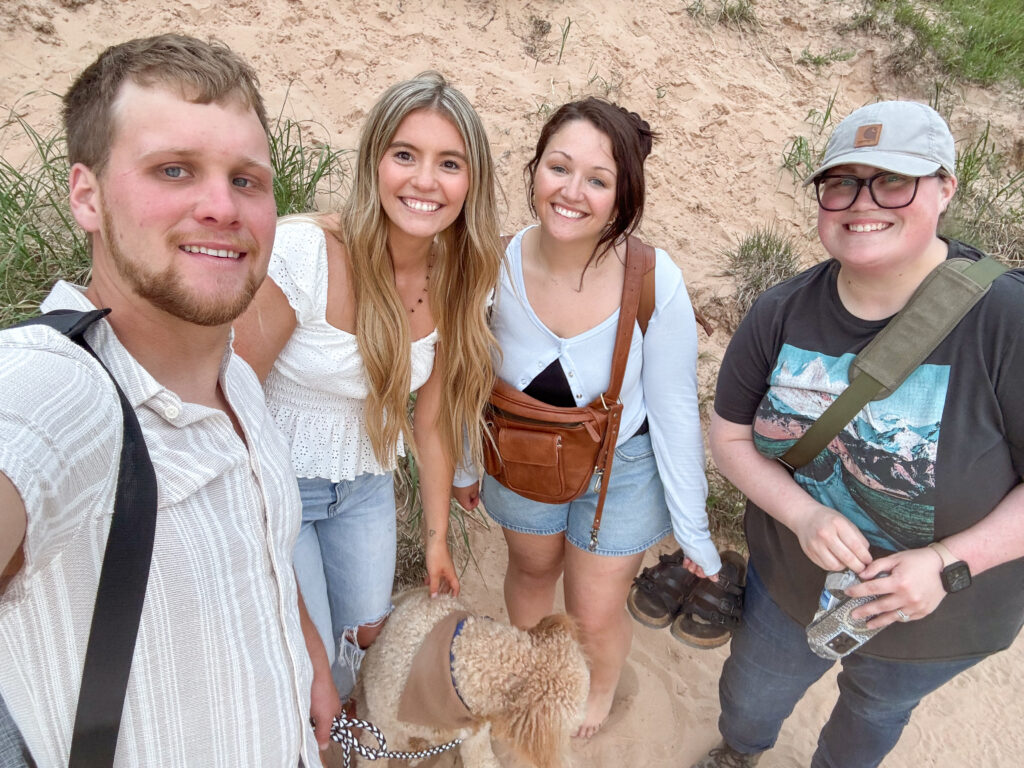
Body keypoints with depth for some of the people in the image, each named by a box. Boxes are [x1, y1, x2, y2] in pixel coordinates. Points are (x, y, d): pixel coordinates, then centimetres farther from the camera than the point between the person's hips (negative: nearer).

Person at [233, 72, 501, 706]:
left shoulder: (458, 284, -9)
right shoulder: (304, 252, -27)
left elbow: (431, 420, 1)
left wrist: (438, 537, 7)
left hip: (366, 487, 5)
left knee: (369, 635, 18)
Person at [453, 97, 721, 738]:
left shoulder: (656, 283, -29)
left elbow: (674, 411, -17)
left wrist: (693, 526, -9)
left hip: (621, 469, -2)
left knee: (595, 617, 15)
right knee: (532, 569, 29)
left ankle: (601, 690, 55)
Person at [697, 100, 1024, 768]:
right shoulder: (782, 314, -16)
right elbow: (731, 436, -8)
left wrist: (950, 562, -30)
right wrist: (805, 516, -23)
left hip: (940, 620, -2)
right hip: (793, 584, 3)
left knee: (876, 711, 30)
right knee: (750, 700, 27)